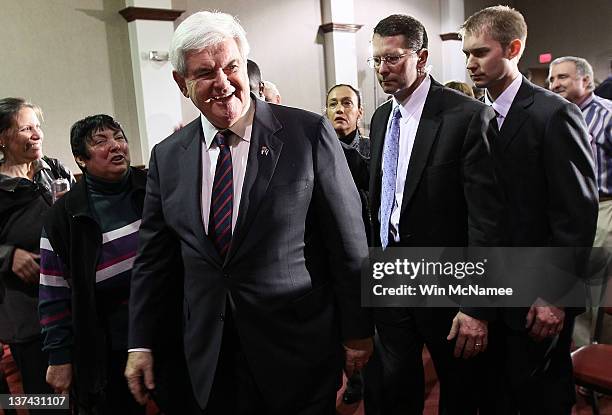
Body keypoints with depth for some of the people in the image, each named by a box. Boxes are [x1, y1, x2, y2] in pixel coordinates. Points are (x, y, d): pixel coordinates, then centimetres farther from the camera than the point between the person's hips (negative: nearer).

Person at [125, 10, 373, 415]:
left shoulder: (309, 133, -11)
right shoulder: (167, 157, 1)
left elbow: (349, 244, -8)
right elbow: (152, 256, 7)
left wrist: (357, 331, -3)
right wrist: (140, 343, 8)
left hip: (299, 348, -3)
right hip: (210, 354, 4)